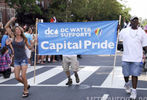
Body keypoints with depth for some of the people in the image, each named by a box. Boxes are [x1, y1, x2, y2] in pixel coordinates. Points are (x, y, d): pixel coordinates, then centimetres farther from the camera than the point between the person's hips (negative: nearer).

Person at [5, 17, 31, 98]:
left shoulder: (24, 39, -1)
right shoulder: (13, 37, 3)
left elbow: (29, 47, 9)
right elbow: (6, 27, 4)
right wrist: (11, 20, -4)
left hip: (23, 59, -2)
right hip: (16, 60, 3)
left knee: (23, 76, -10)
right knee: (17, 77, -1)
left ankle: (26, 91, 9)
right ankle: (26, 85, 26)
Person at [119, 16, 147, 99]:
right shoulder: (124, 31, 5)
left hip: (137, 58, -1)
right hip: (126, 57, 1)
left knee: (135, 74, -1)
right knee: (126, 74, 9)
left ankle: (134, 91, 11)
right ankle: (127, 84, 39)